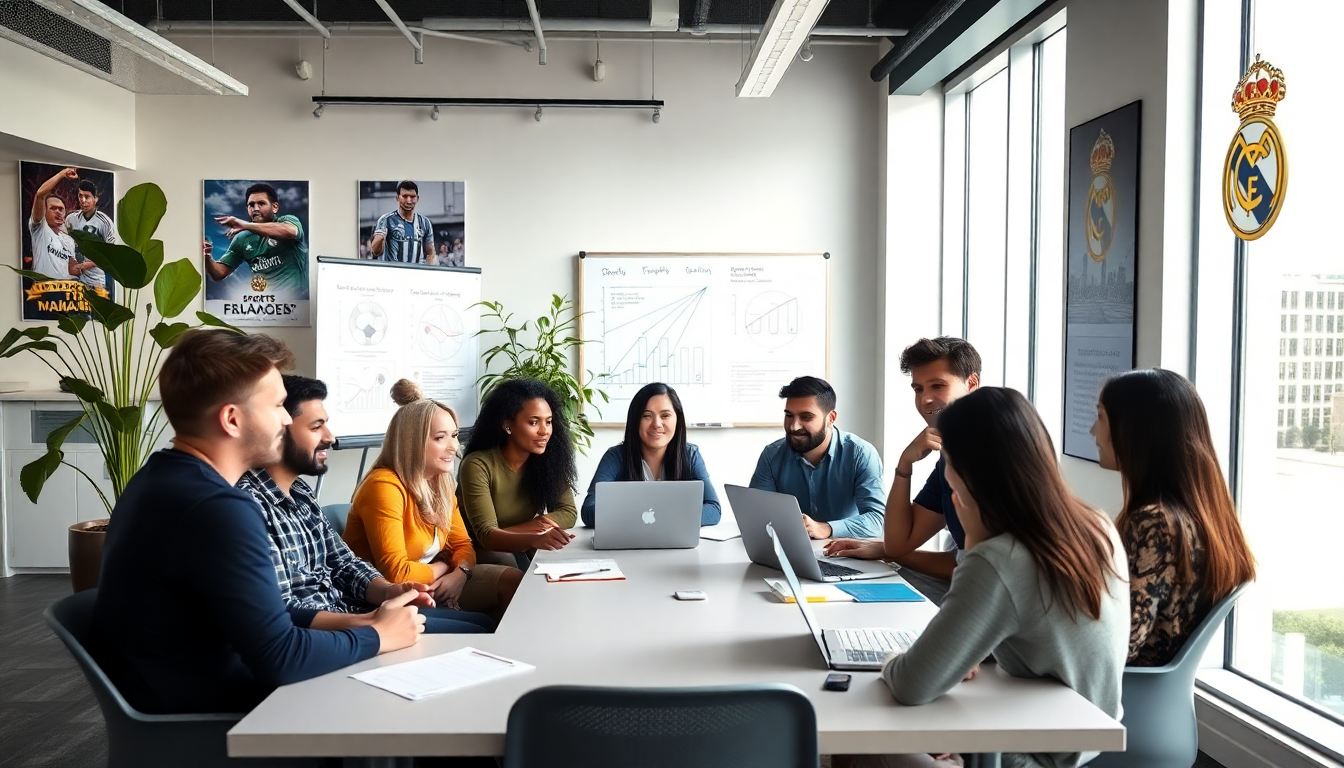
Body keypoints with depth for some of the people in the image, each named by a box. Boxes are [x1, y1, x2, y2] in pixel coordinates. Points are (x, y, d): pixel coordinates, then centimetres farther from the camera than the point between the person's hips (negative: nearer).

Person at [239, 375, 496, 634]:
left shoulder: (300, 492, 10)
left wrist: (388, 591, -8)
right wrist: (366, 623, -29)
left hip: (348, 612, 9)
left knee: (482, 622, 10)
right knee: (475, 633, -9)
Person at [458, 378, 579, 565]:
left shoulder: (548, 461, -6)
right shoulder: (478, 465, -22)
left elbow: (568, 513, -5)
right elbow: (486, 535, -30)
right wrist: (535, 539, -50)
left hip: (521, 548, 4)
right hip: (479, 552, -4)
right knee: (508, 560, -33)